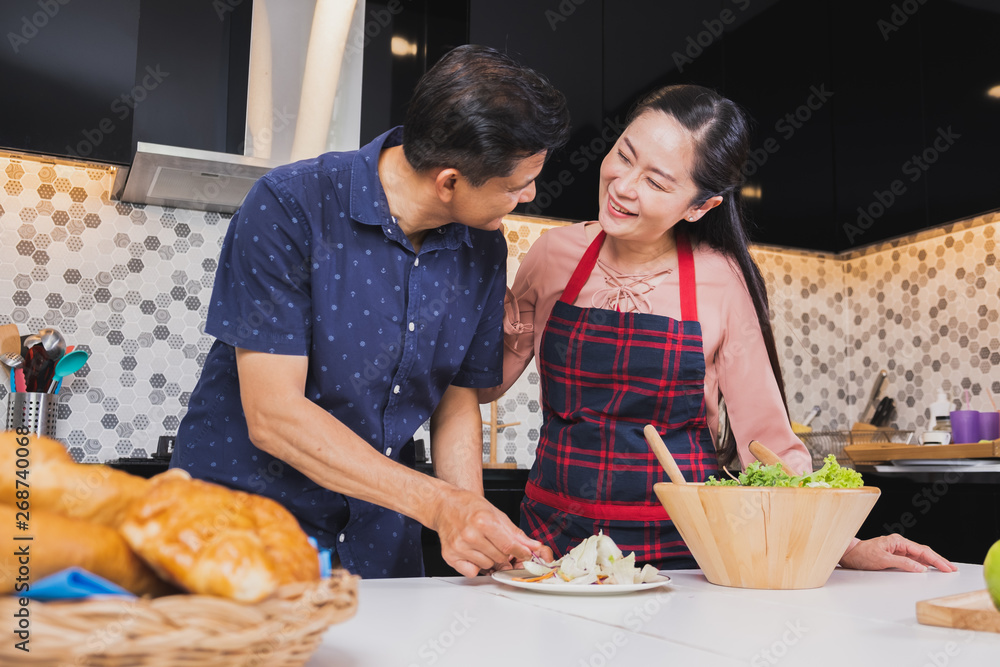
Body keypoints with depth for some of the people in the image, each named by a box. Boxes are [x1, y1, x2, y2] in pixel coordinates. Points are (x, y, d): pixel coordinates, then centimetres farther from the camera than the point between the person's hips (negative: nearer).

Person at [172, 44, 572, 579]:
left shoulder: (484, 251, -2)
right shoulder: (288, 206, -20)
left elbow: (457, 400, 6)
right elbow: (272, 415, -23)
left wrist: (468, 514, -11)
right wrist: (438, 502, -26)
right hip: (240, 521, -4)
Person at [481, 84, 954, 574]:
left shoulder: (720, 281, -7)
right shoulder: (556, 253, -1)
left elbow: (766, 438, -1)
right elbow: (484, 382, 6)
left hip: (680, 547, 0)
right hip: (554, 537, 0)